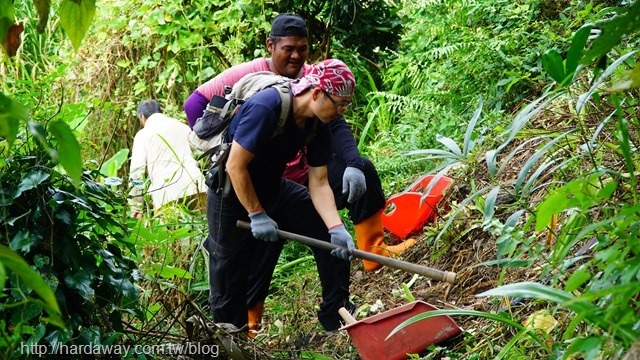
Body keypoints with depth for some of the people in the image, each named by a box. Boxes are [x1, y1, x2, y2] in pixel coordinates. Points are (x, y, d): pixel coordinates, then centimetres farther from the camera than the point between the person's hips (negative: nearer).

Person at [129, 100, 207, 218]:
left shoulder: (142, 135, 7)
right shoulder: (183, 126, 20)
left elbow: (136, 172, 1)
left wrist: (136, 208, 6)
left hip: (167, 194, -4)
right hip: (195, 186, 4)